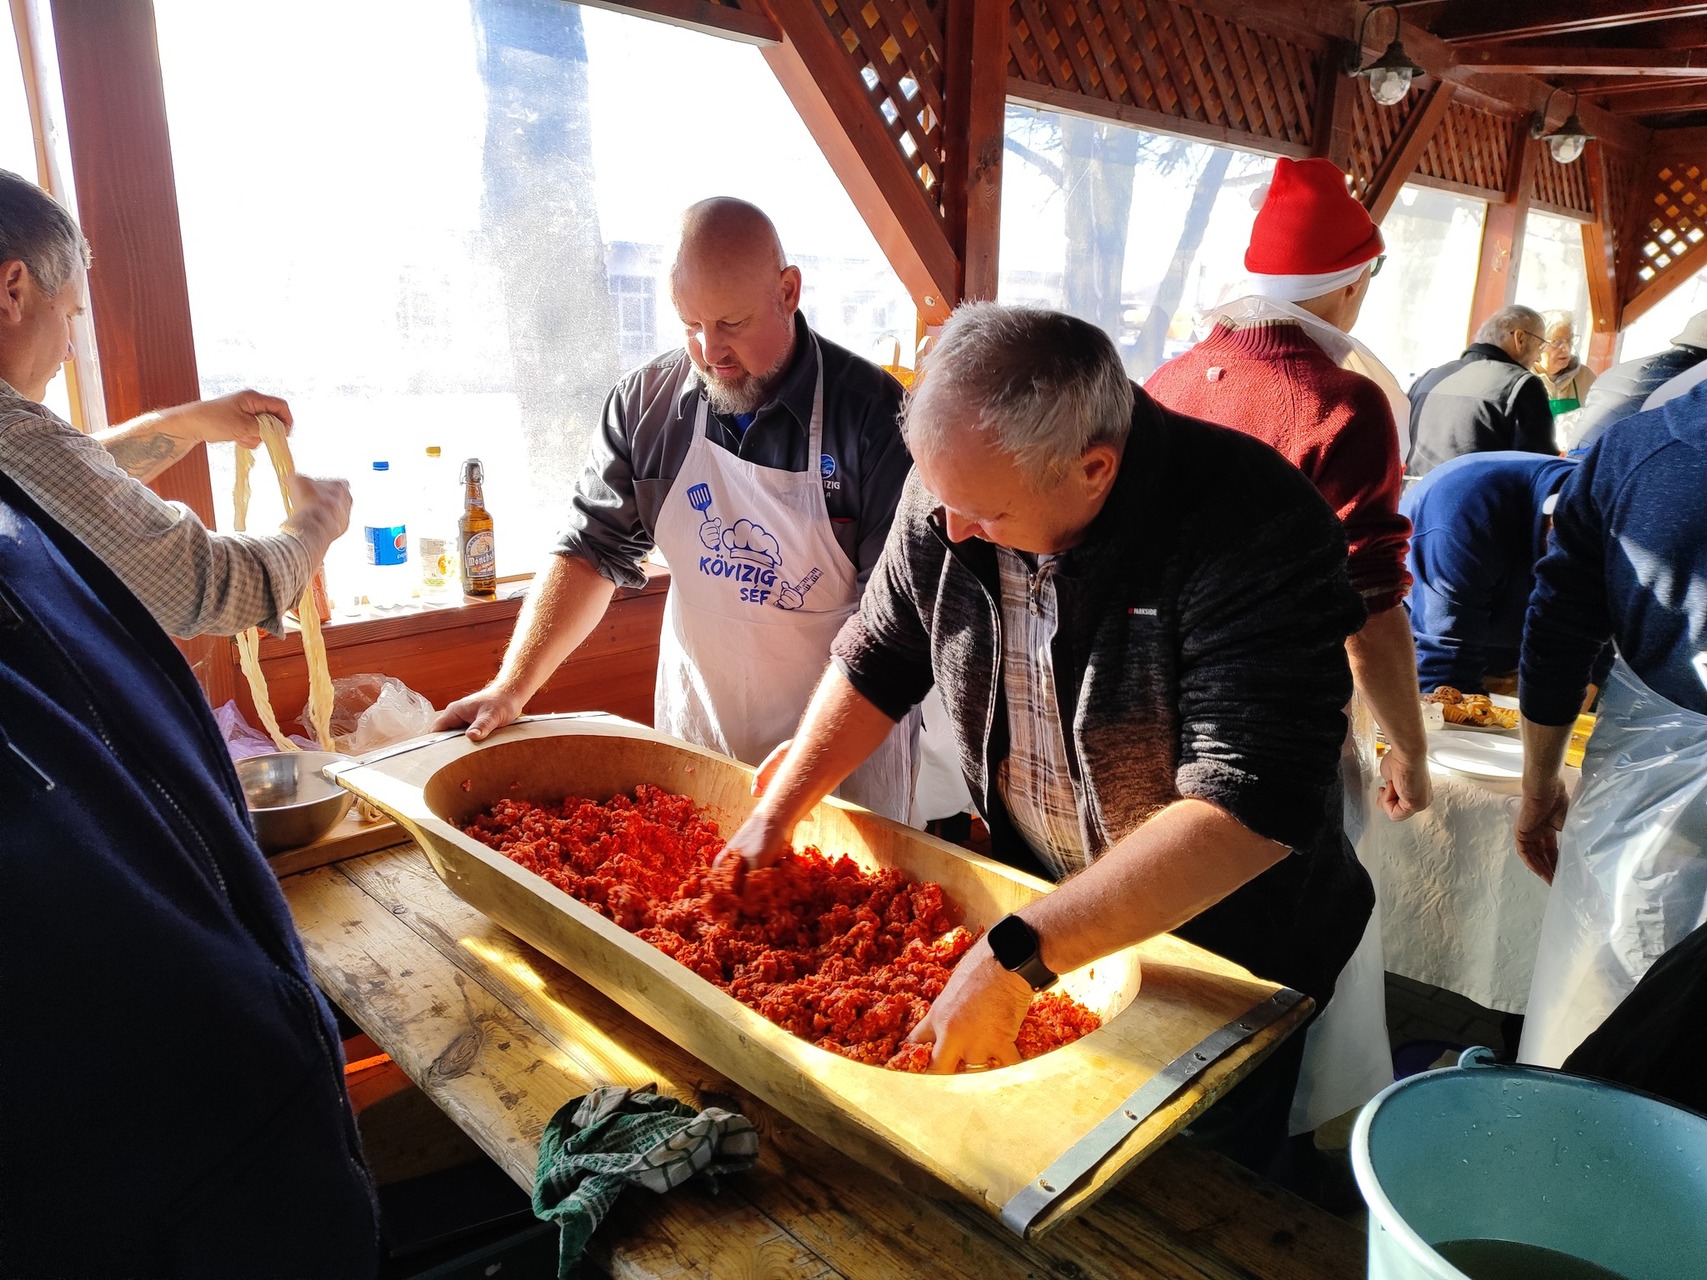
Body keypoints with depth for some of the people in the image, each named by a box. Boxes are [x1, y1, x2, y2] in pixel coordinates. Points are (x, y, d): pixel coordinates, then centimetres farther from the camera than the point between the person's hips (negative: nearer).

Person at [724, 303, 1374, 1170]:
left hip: (1230, 952, -4)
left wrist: (1016, 956, -41)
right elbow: (879, 657, -1)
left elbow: (1250, 809, -39)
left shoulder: (1254, 529, -33)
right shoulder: (955, 489, -14)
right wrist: (776, 814, -7)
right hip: (1036, 905, 5)